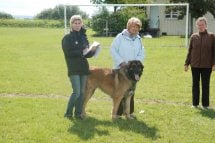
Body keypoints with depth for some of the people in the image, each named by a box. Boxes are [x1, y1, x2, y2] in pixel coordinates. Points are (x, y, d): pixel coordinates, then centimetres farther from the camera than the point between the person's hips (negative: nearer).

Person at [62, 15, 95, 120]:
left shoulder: (83, 36, 13)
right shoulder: (67, 38, -4)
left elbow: (88, 53, 15)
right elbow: (68, 52, -14)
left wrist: (93, 51, -7)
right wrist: (81, 52, -20)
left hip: (84, 68, 6)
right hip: (74, 69, -6)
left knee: (82, 92, 8)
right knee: (76, 92, -11)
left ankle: (78, 113, 18)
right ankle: (68, 112, 5)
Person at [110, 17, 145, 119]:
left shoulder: (138, 39, 6)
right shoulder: (120, 37, -7)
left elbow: (141, 54, 5)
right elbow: (113, 50, -9)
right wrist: (121, 62, -16)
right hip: (120, 69, -4)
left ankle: (130, 112, 22)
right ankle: (118, 113, 9)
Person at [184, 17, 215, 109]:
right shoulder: (193, 36, 4)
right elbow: (189, 51, 8)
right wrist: (186, 63, 5)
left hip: (207, 66, -2)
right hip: (195, 65, 2)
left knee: (205, 85, 5)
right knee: (195, 85, 9)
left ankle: (205, 104, 14)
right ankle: (195, 103, 18)